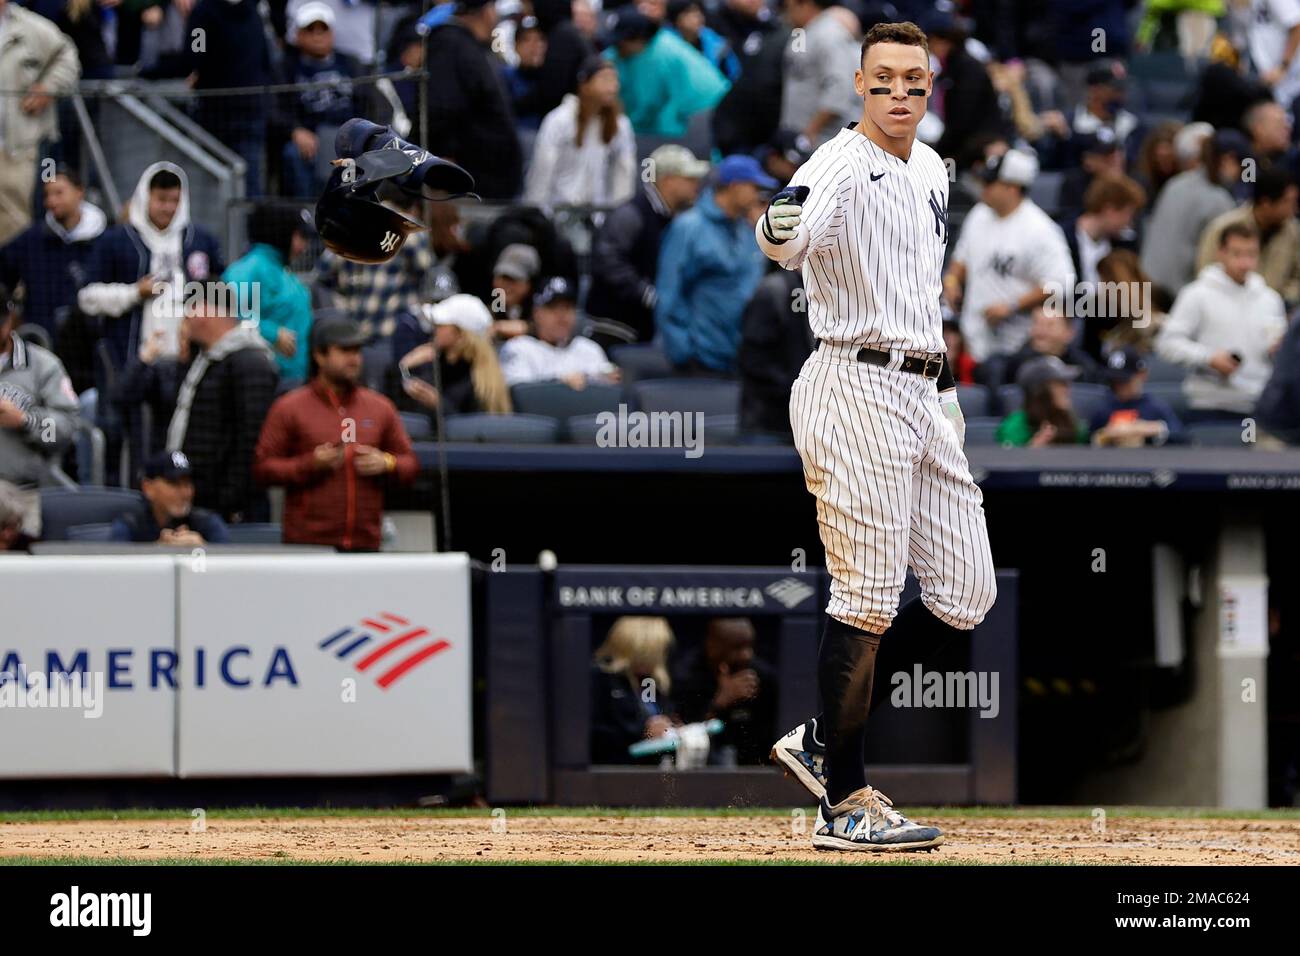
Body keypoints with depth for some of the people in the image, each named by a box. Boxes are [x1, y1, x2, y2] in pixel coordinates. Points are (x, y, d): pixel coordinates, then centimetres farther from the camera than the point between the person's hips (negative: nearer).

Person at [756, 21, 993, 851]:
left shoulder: (932, 170, 14)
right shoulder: (842, 164, -13)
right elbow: (787, 239, -35)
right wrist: (782, 224, -58)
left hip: (922, 398, 9)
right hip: (857, 388, -9)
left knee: (966, 596, 8)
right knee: (868, 601, -8)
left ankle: (824, 738, 18)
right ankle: (845, 803, -2)